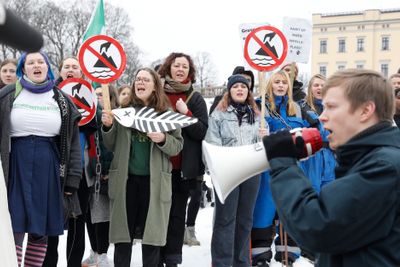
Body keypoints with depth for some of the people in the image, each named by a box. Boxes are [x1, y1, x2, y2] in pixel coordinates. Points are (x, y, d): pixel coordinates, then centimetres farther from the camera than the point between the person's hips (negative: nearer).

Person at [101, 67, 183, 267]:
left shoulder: (167, 113, 2)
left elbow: (178, 145, 1)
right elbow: (111, 146, 10)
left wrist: (163, 139, -18)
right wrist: (108, 127, -8)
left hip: (154, 182, -1)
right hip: (125, 180, 1)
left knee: (151, 234, 6)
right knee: (123, 234, 7)